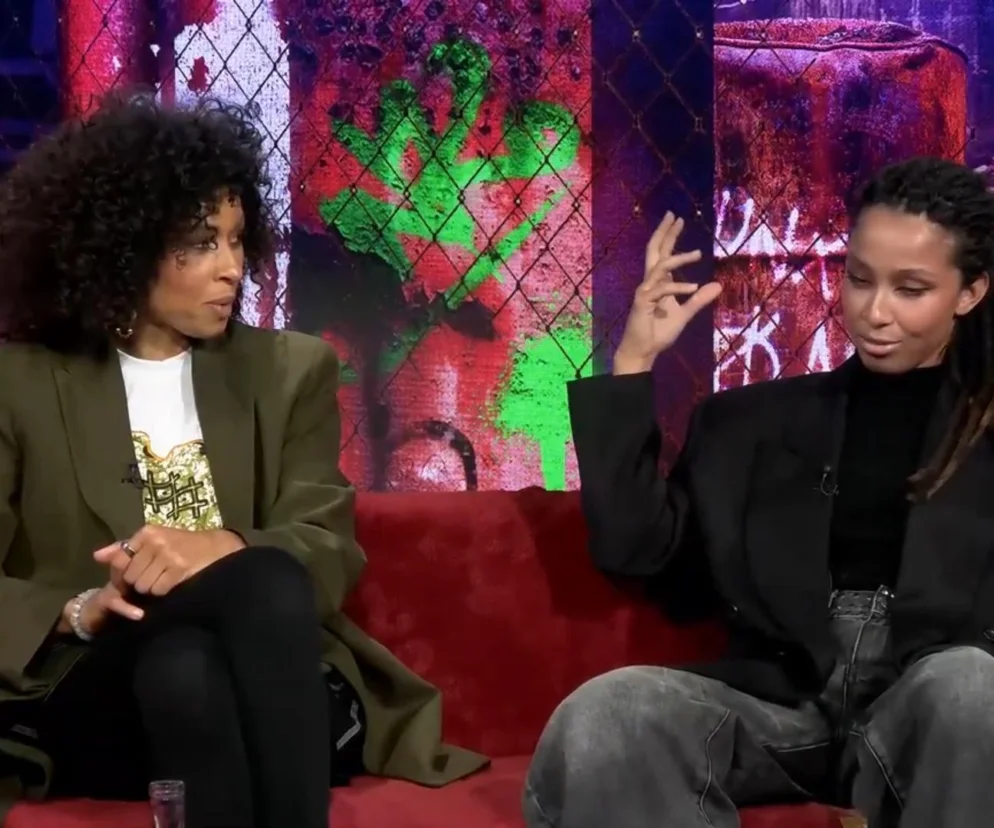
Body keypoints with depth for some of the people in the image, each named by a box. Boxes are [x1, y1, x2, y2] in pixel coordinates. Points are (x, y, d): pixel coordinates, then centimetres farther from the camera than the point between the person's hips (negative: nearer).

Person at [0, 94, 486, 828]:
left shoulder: (290, 370, 14)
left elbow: (329, 551, 0)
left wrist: (225, 548, -21)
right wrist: (81, 611, -19)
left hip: (273, 694, 2)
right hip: (91, 703, -2)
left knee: (269, 585, -34)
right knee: (261, 581, -33)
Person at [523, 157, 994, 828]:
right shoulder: (753, 419, 19)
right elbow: (631, 548, 8)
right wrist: (635, 362, 6)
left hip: (932, 712, -1)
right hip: (778, 700, 2)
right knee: (602, 716, -28)